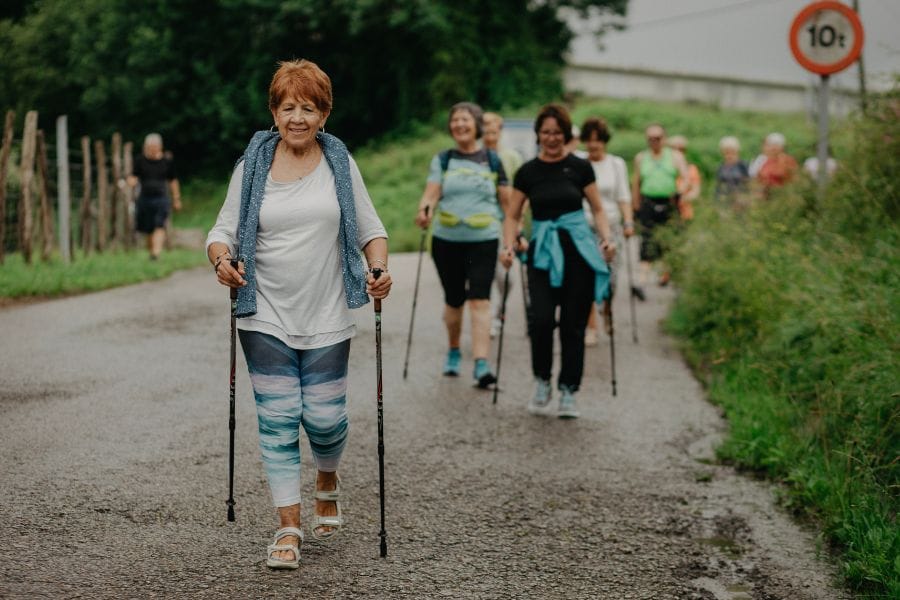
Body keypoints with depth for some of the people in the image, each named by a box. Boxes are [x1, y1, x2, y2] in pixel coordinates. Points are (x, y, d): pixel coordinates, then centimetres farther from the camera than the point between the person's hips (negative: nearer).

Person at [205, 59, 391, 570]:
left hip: (327, 319, 0)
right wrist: (222, 260, -18)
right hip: (266, 318, 0)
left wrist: (380, 270, -11)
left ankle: (328, 483, 35)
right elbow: (223, 231, 4)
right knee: (278, 420, -2)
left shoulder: (340, 163, 5)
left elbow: (370, 229, 8)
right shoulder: (253, 165, 2)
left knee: (324, 417, 2)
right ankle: (290, 527, 8)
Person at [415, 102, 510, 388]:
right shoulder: (442, 160, 6)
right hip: (447, 240, 2)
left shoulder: (492, 160, 6)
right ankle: (453, 353, 35)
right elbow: (431, 194, -5)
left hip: (484, 240, -1)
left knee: (480, 300, -13)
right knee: (453, 300, 11)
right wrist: (424, 210, -27)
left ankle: (481, 365, -19)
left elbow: (506, 200, 8)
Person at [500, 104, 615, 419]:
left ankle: (568, 392, 13)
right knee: (542, 319, -16)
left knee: (573, 324, 2)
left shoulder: (580, 167, 2)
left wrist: (607, 238, -10)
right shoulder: (527, 172, 3)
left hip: (578, 250, 0)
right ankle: (541, 381, 7)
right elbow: (512, 216, 7)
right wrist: (509, 245, -9)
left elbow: (598, 209, 7)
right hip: (543, 251, 0)